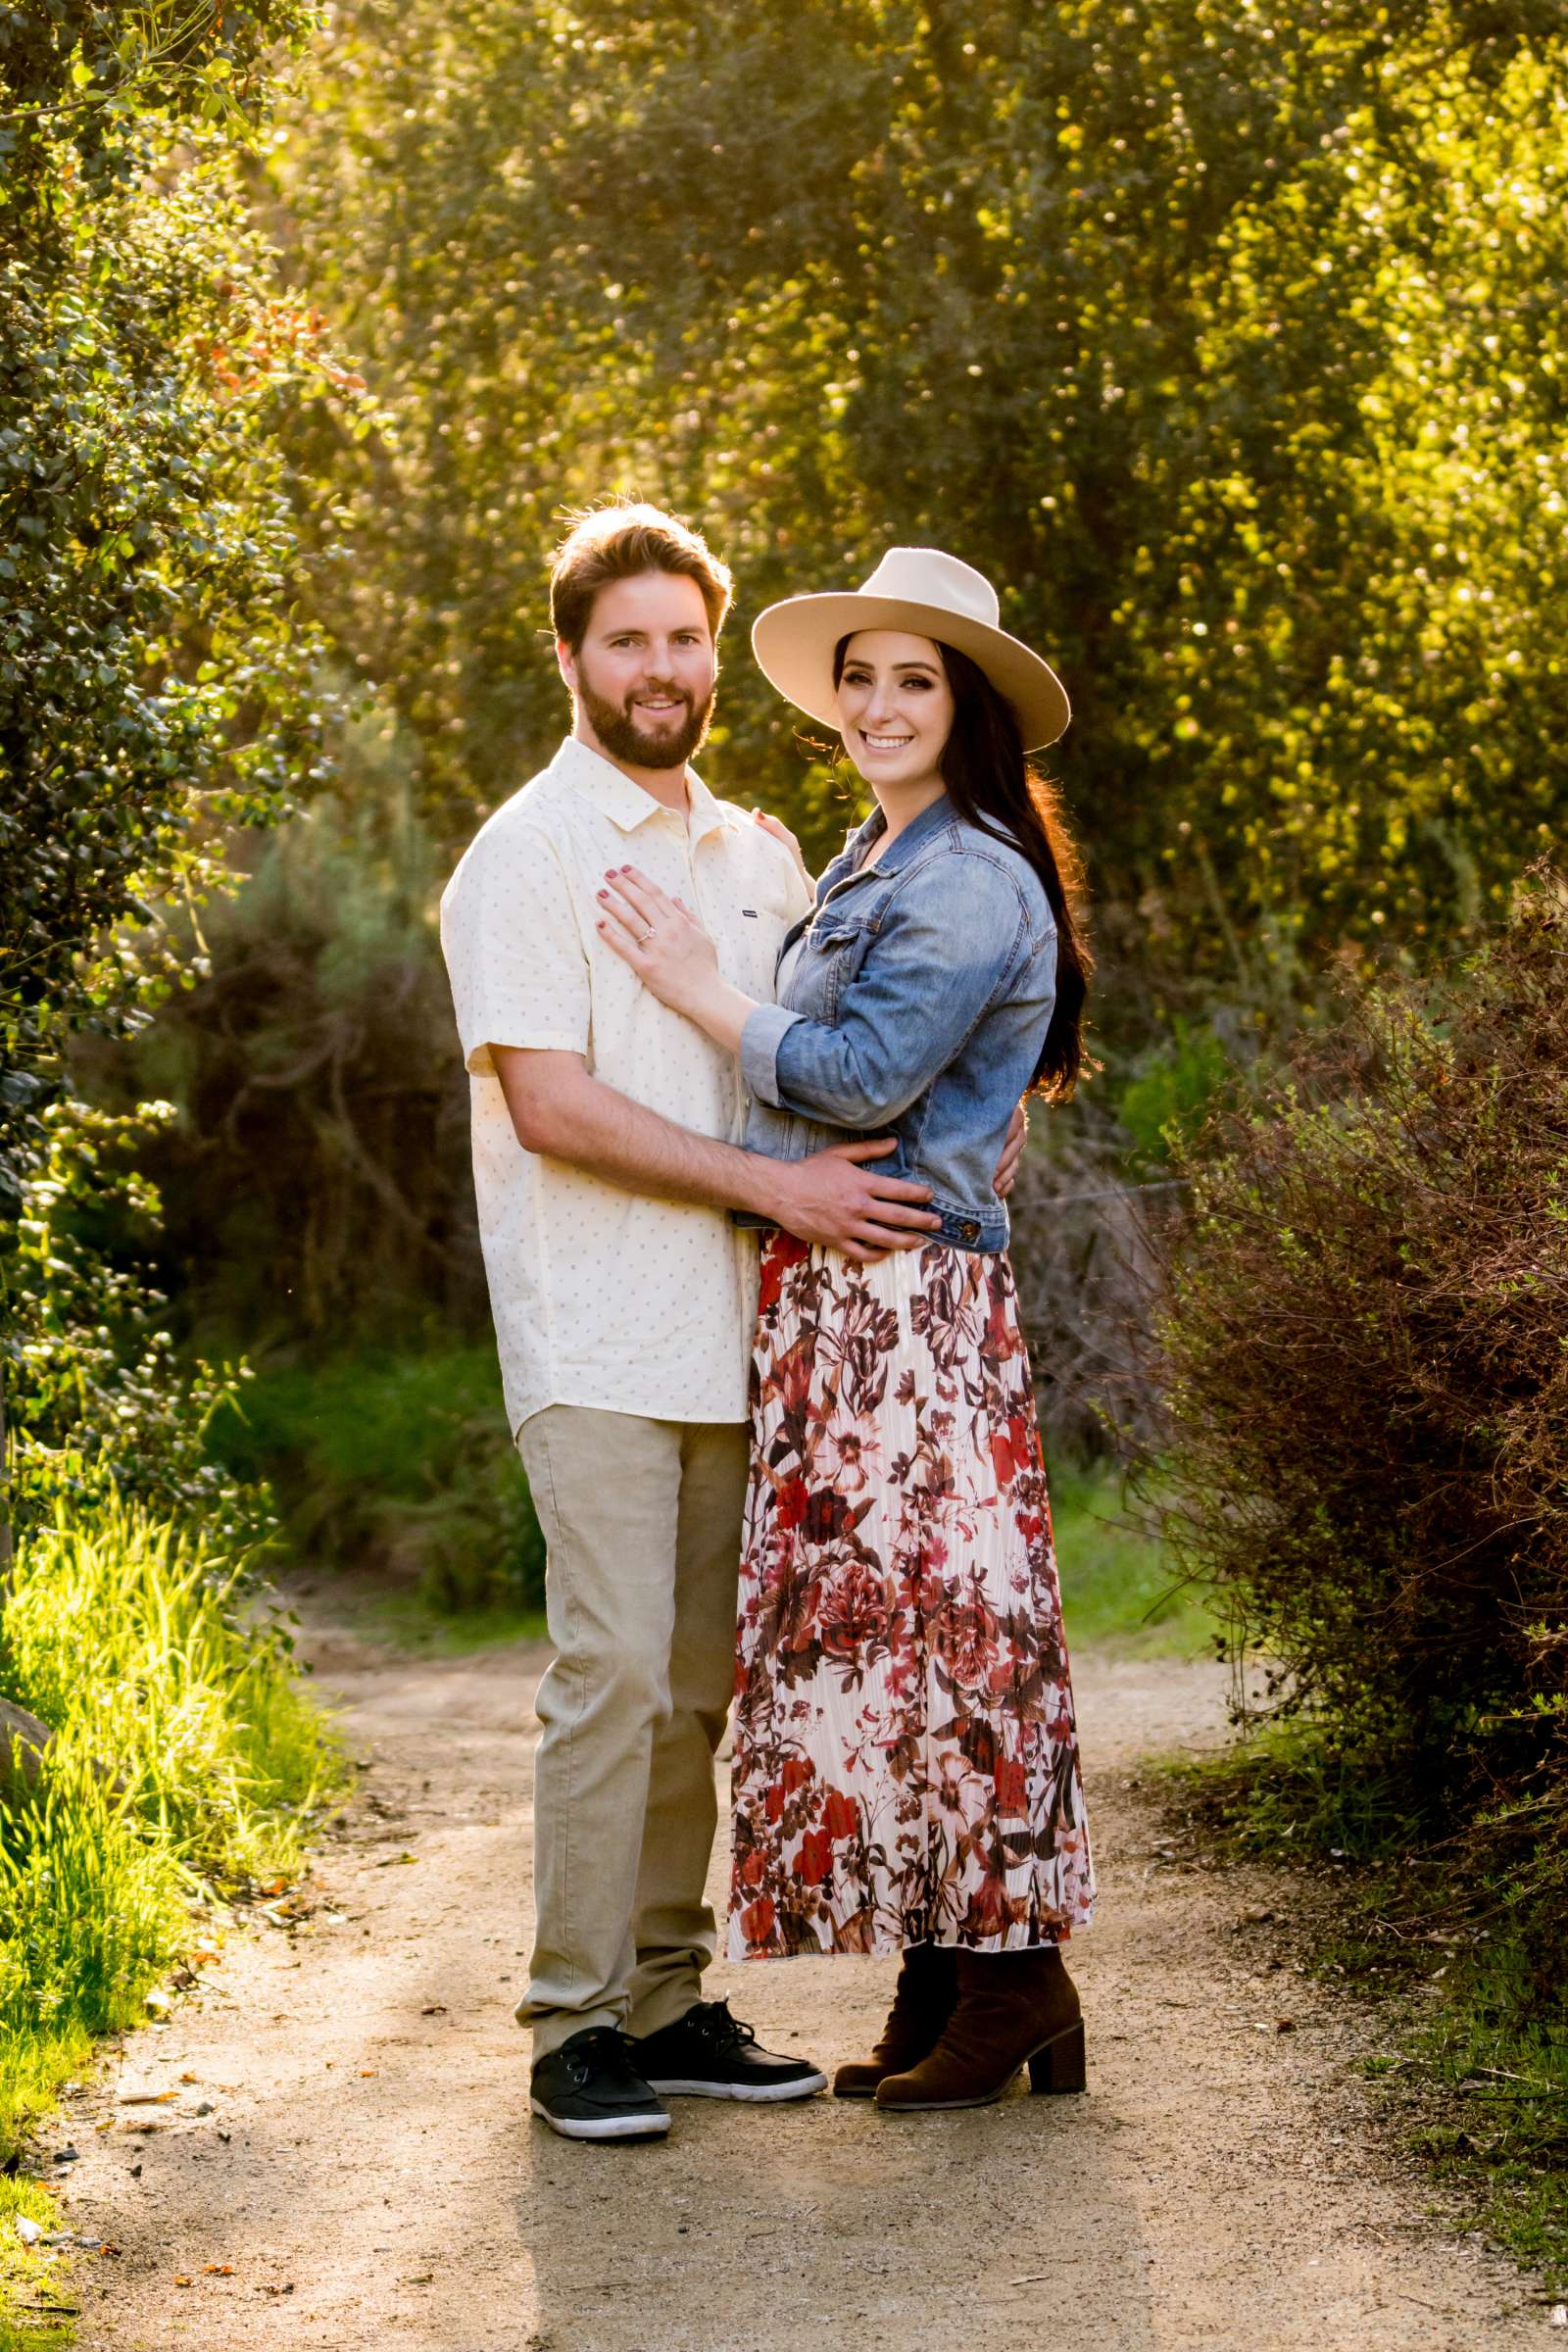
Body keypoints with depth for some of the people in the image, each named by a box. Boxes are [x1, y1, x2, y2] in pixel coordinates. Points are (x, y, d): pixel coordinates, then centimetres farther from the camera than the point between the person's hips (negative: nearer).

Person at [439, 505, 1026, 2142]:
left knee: (698, 1681, 8)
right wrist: (775, 1186, -16)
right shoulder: (526, 856, -3)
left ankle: (664, 2002, 16)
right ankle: (573, 2024, -4)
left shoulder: (755, 857, 17)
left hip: (729, 1336, 6)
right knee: (614, 1669, -11)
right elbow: (549, 1099, -13)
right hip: (596, 1342, -6)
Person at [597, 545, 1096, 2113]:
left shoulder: (971, 881, -11)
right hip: (828, 1295, 10)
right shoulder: (871, 868, 20)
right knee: (878, 1628, 9)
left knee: (931, 1625, -7)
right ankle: (937, 1993, 15)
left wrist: (699, 989, -9)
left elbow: (862, 1080, -17)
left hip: (909, 1302, -10)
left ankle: (1014, 1983, 2)